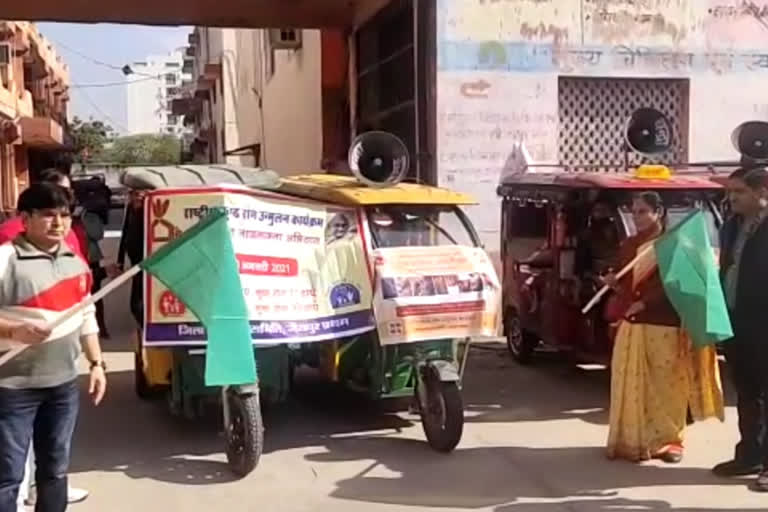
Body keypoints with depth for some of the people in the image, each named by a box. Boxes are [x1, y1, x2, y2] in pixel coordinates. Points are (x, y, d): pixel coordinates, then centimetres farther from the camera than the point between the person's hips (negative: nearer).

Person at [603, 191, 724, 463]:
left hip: (663, 327, -5)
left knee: (665, 386, 2)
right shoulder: (628, 245, 11)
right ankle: (630, 440, 14)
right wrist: (613, 284, -4)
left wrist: (644, 303, -16)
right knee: (630, 386, 6)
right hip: (630, 326, 5)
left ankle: (667, 440, 12)